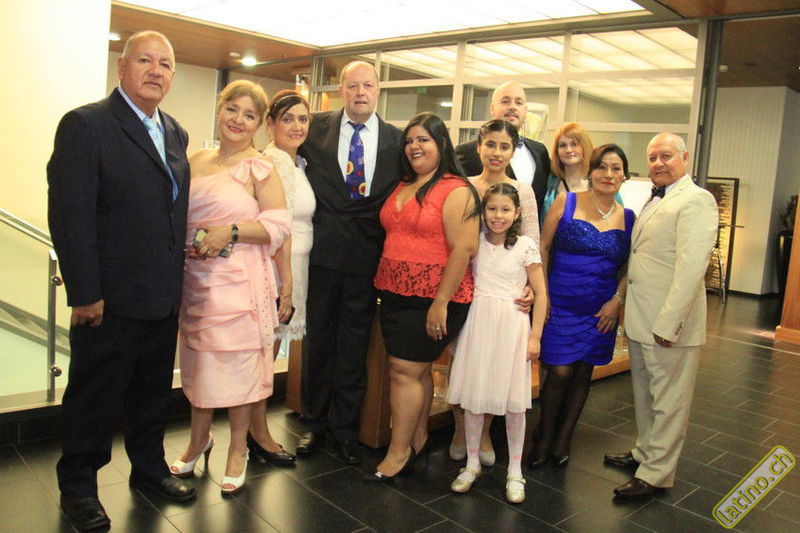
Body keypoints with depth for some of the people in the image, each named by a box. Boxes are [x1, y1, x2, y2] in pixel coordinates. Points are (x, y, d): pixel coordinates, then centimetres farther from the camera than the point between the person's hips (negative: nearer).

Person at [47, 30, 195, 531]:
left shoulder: (176, 134, 11)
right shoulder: (86, 125, -10)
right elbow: (69, 214, -15)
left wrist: (179, 276, 4)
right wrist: (85, 295, -18)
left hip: (165, 297, 6)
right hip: (112, 299, -6)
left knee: (153, 390, 19)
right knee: (95, 395, 10)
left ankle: (150, 468, 38)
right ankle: (78, 487, 29)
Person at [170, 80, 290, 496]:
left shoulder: (259, 169, -4)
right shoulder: (197, 161, 12)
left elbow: (279, 226, -9)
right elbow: (180, 216, 20)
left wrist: (232, 230, -20)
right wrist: (185, 243, 1)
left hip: (240, 281, -5)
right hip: (194, 278, 5)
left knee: (238, 361, 4)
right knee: (196, 360, 14)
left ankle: (238, 447, 24)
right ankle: (199, 438, 36)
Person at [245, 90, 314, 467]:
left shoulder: (296, 162, 16)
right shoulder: (275, 160, -14)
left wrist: (291, 280, 11)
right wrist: (286, 282, -19)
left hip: (292, 264, 9)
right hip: (276, 266, -9)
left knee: (267, 349, 15)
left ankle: (254, 429, 27)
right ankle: (259, 434, 17)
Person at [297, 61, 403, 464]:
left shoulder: (396, 140, 5)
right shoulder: (317, 128, 3)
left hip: (368, 257, 0)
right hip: (323, 252, 0)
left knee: (355, 345, 9)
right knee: (318, 338, 11)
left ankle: (345, 428, 25)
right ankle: (314, 421, 29)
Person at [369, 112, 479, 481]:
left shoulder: (456, 191, -11)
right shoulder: (402, 187, 13)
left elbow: (463, 249, -17)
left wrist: (441, 302, -19)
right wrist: (385, 287, 13)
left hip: (433, 299, -7)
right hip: (395, 294, 7)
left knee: (405, 370, -4)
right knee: (417, 370, 15)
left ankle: (399, 451, 9)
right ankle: (418, 439, 28)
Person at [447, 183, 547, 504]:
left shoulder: (526, 246, -2)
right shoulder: (475, 243, 6)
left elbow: (541, 294, 0)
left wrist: (535, 336, -5)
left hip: (511, 325, -2)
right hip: (477, 322, 3)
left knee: (514, 402, 3)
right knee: (472, 397, 7)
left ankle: (514, 471, 19)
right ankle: (472, 464, 24)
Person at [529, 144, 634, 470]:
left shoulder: (628, 219, 5)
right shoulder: (566, 203, -3)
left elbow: (630, 267, 11)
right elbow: (543, 247, -1)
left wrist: (617, 299, -3)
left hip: (601, 310, 3)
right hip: (562, 304, -3)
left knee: (583, 373, 10)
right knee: (560, 372, -4)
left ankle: (562, 441, 26)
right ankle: (543, 438, 19)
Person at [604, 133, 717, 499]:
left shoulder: (696, 200, -12)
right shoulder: (653, 200, 16)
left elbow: (691, 267, -21)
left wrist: (668, 324, -23)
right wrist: (618, 300, 14)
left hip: (668, 323, -9)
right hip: (639, 319, 9)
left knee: (668, 400, 4)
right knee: (644, 394, 20)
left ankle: (657, 473, 15)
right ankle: (645, 452, 37)